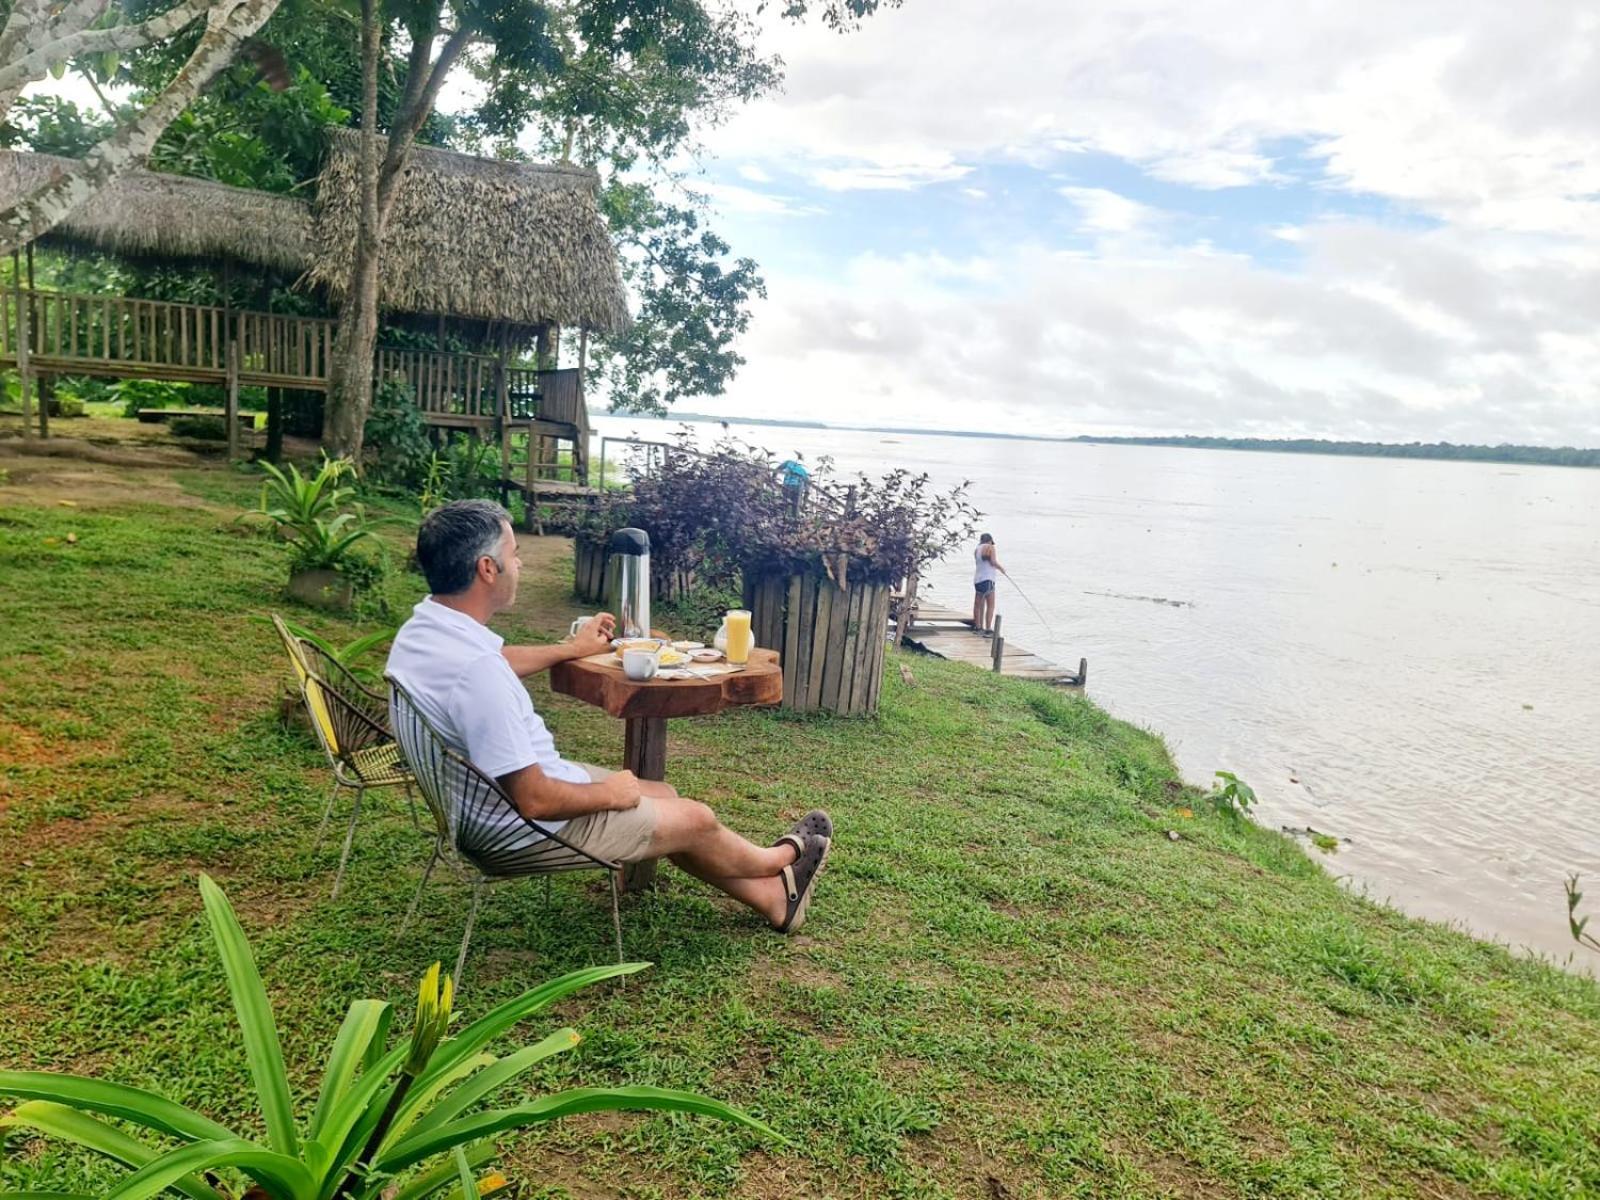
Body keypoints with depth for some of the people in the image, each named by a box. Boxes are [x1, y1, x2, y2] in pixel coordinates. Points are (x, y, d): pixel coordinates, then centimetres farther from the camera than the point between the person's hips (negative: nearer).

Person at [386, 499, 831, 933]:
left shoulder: (425, 626, -5)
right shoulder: (475, 670, -36)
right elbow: (534, 800, -31)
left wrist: (574, 648, 30)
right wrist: (610, 793, -13)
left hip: (489, 802, 10)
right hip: (534, 828, -9)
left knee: (663, 797, 19)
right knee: (696, 820, 8)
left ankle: (771, 897, 34)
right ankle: (777, 860, 39)